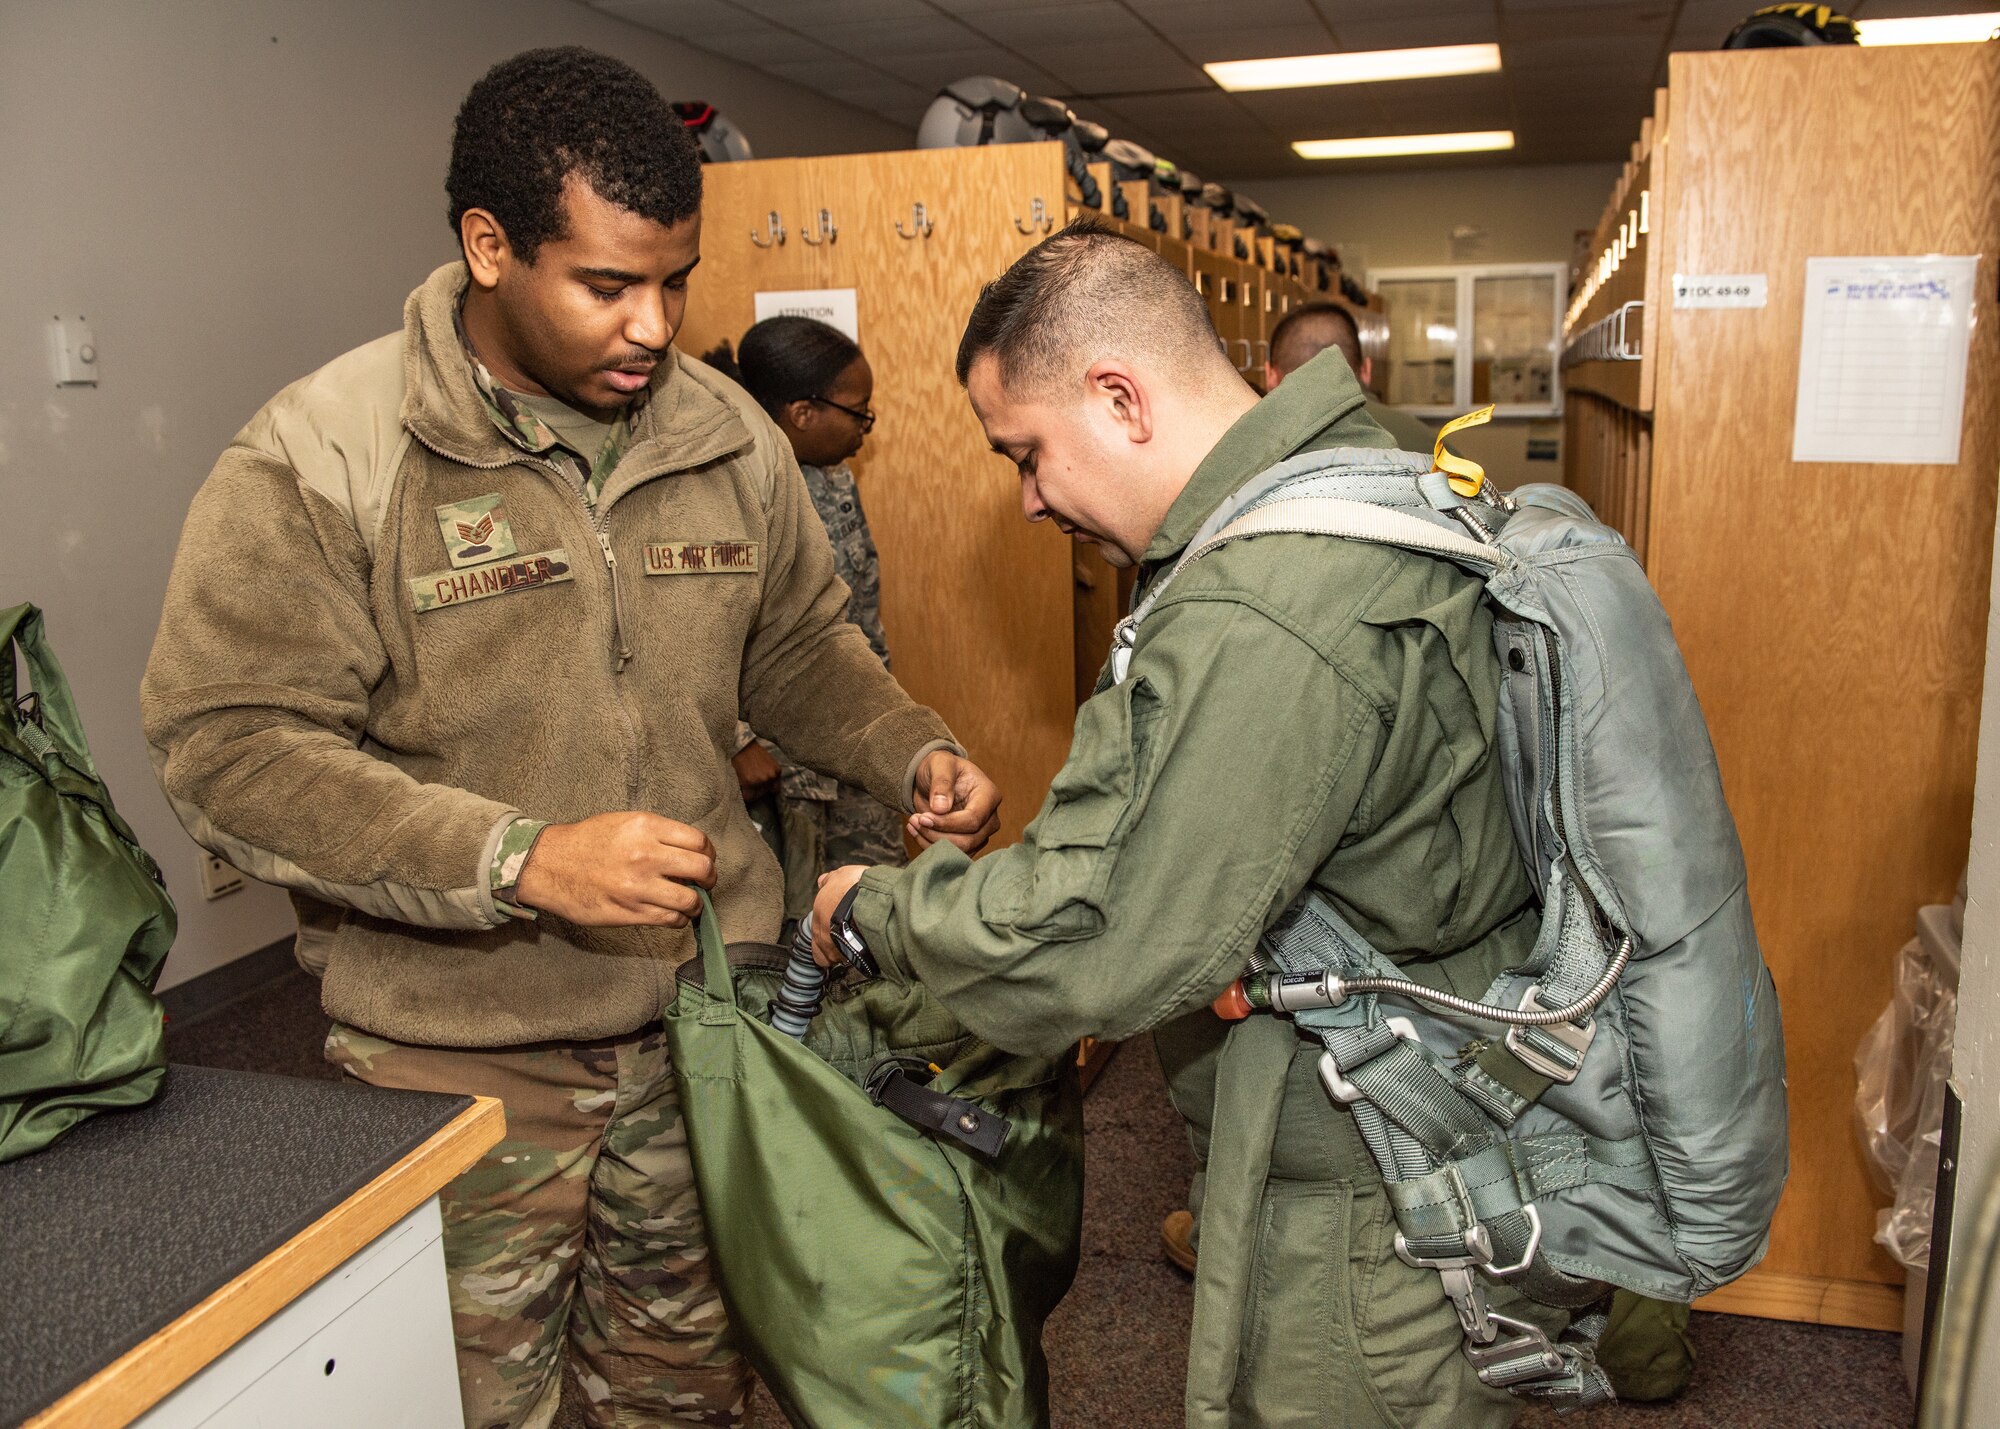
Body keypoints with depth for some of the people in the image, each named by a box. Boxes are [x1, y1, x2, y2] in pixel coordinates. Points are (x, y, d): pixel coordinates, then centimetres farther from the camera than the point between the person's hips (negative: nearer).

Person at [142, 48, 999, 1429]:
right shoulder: (321, 457, -13)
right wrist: (521, 860, -27)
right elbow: (227, 743, -17)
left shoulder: (730, 434, 2)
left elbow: (799, 644, 14)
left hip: (709, 1005, 4)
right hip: (461, 1047, -4)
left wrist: (912, 751, -4)